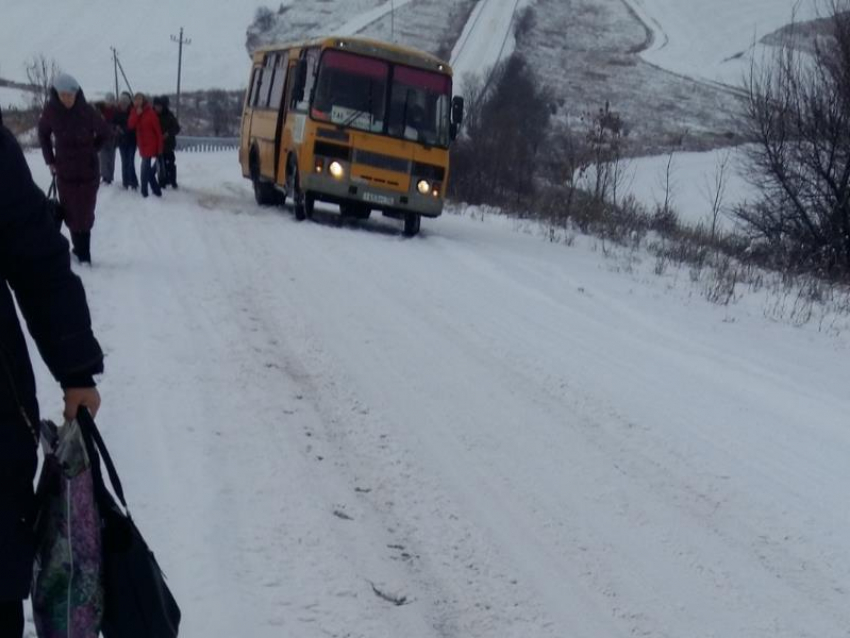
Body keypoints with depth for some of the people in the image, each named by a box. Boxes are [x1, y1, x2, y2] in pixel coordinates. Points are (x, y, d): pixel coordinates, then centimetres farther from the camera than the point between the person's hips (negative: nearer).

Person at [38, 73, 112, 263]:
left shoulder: (87, 112, -13)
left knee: (84, 214, -3)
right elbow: (43, 133, 12)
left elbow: (106, 133, 1)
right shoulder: (51, 111, -7)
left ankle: (83, 253, 2)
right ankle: (80, 250, 18)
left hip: (88, 171, -2)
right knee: (70, 214, 6)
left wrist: (90, 151, -2)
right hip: (64, 171, 2)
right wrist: (50, 160, 7)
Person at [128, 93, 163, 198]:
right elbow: (130, 125, -7)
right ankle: (156, 190, 21)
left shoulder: (150, 113, -13)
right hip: (142, 144, 7)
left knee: (145, 167, -7)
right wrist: (137, 114, -20)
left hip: (150, 144, -7)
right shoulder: (134, 112, 6)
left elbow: (158, 131, -12)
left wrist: (159, 147, -13)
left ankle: (144, 191, 1)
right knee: (147, 168, 13)